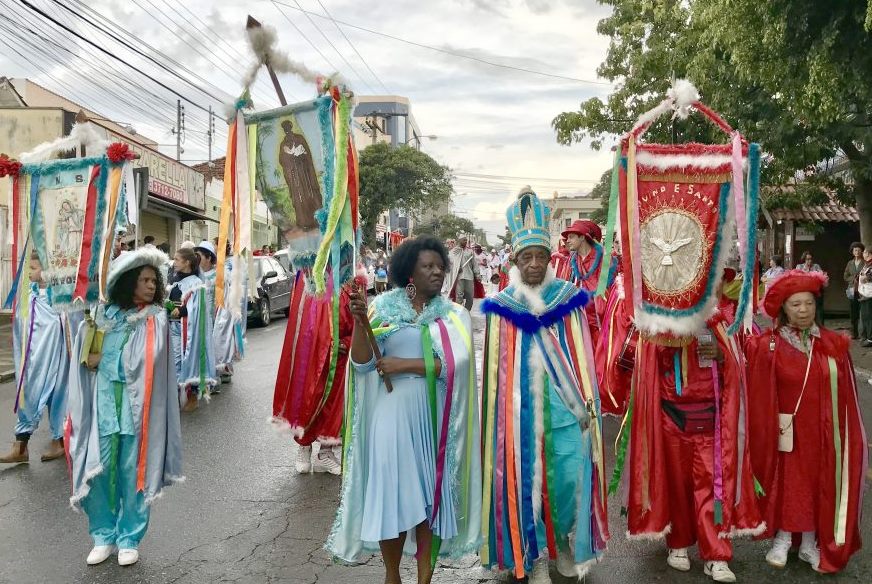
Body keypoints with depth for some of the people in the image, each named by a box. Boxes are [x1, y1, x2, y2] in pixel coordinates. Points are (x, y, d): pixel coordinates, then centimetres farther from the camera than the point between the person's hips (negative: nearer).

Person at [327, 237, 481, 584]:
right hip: (391, 414, 0)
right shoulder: (384, 306, 0)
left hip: (434, 416, 1)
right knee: (390, 492, 5)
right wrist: (360, 321, -21)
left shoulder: (454, 315, 1)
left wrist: (404, 365, -14)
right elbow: (362, 361, -6)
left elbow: (456, 363, -14)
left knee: (431, 493, 8)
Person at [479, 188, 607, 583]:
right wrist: (498, 413, 3)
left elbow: (582, 358, 4)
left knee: (569, 475, 0)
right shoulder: (501, 306, 2)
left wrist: (587, 403, 1)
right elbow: (496, 367, 4)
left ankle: (565, 541, 28)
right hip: (520, 408, 0)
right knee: (525, 478, 4)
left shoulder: (569, 299, 3)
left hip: (564, 404, 1)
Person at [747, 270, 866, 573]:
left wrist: (847, 437, 2)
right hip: (786, 432, -3)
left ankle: (810, 543, 30)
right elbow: (760, 398, -9)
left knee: (818, 485, 12)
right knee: (785, 482, 7)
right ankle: (782, 540, 26)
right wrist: (768, 433, -11)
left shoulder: (833, 345, 0)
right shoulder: (767, 346, -10)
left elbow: (846, 397, 3)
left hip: (822, 433, 3)